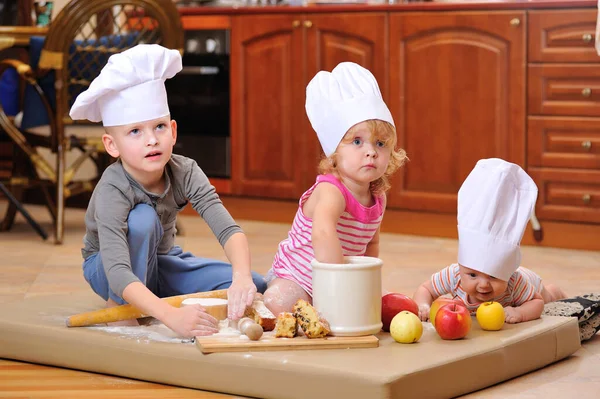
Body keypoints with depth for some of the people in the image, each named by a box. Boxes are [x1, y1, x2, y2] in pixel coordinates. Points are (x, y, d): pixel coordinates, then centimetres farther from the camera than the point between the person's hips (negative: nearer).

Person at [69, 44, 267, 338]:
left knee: (255, 287, -13)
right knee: (143, 219, -35)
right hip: (104, 267, -5)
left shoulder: (185, 173, -21)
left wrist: (241, 278, -52)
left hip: (163, 261, 5)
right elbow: (117, 273, -45)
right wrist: (172, 316, -60)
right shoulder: (113, 191, -34)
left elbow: (228, 229, -31)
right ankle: (118, 306, -14)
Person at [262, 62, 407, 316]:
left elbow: (371, 243, 14)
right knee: (278, 305, -33)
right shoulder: (331, 191, -30)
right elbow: (323, 233, -50)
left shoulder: (378, 198, -4)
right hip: (295, 277, -8)